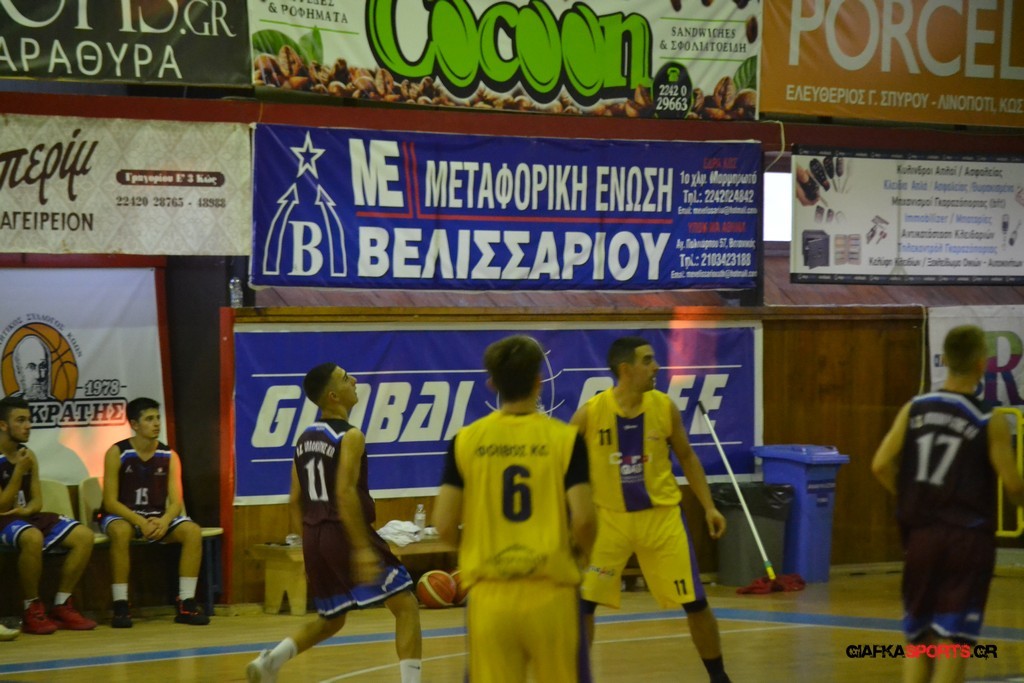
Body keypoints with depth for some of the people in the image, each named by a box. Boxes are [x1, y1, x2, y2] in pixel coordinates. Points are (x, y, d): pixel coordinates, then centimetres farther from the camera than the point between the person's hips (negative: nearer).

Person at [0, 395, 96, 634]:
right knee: (33, 538, -40)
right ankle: (32, 610, -23)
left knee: (84, 536, -11)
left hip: (27, 517, 8)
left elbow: (37, 500, 13)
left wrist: (27, 510, -11)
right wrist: (20, 470, -18)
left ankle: (61, 606, -6)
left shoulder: (28, 456, 11)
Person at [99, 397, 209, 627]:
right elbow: (110, 502, -13)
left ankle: (186, 604, -19)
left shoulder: (169, 456, 1)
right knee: (121, 531, -38)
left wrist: (164, 521, -27)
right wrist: (141, 522, -28)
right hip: (122, 515, -3)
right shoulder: (117, 453, -9)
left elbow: (176, 501, -4)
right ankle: (120, 606, -31)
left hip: (158, 517, 3)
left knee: (193, 531, -22)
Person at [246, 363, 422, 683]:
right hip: (346, 533, -8)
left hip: (314, 536, 8)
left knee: (330, 620, 22)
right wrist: (362, 547, -25)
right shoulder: (350, 437, -11)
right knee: (406, 606, 0)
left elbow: (295, 501, 14)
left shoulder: (305, 439, 12)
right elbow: (345, 493, -22)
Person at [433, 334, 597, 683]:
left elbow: (444, 525, -3)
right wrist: (581, 554, 10)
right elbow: (583, 519, -12)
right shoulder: (565, 438, -4)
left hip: (488, 594, 1)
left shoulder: (465, 440, 0)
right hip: (550, 591, -1)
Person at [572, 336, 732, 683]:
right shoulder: (590, 413, -14)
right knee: (581, 602, -4)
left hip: (661, 515, 1)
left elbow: (686, 456, 6)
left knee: (695, 603, 3)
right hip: (609, 517, -1)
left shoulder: (664, 407, -8)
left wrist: (709, 506, 2)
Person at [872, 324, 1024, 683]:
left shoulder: (914, 409, 2)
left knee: (919, 635, 16)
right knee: (952, 638, -2)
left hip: (921, 533, 4)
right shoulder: (990, 422, -9)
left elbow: (881, 466, -2)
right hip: (968, 536, -4)